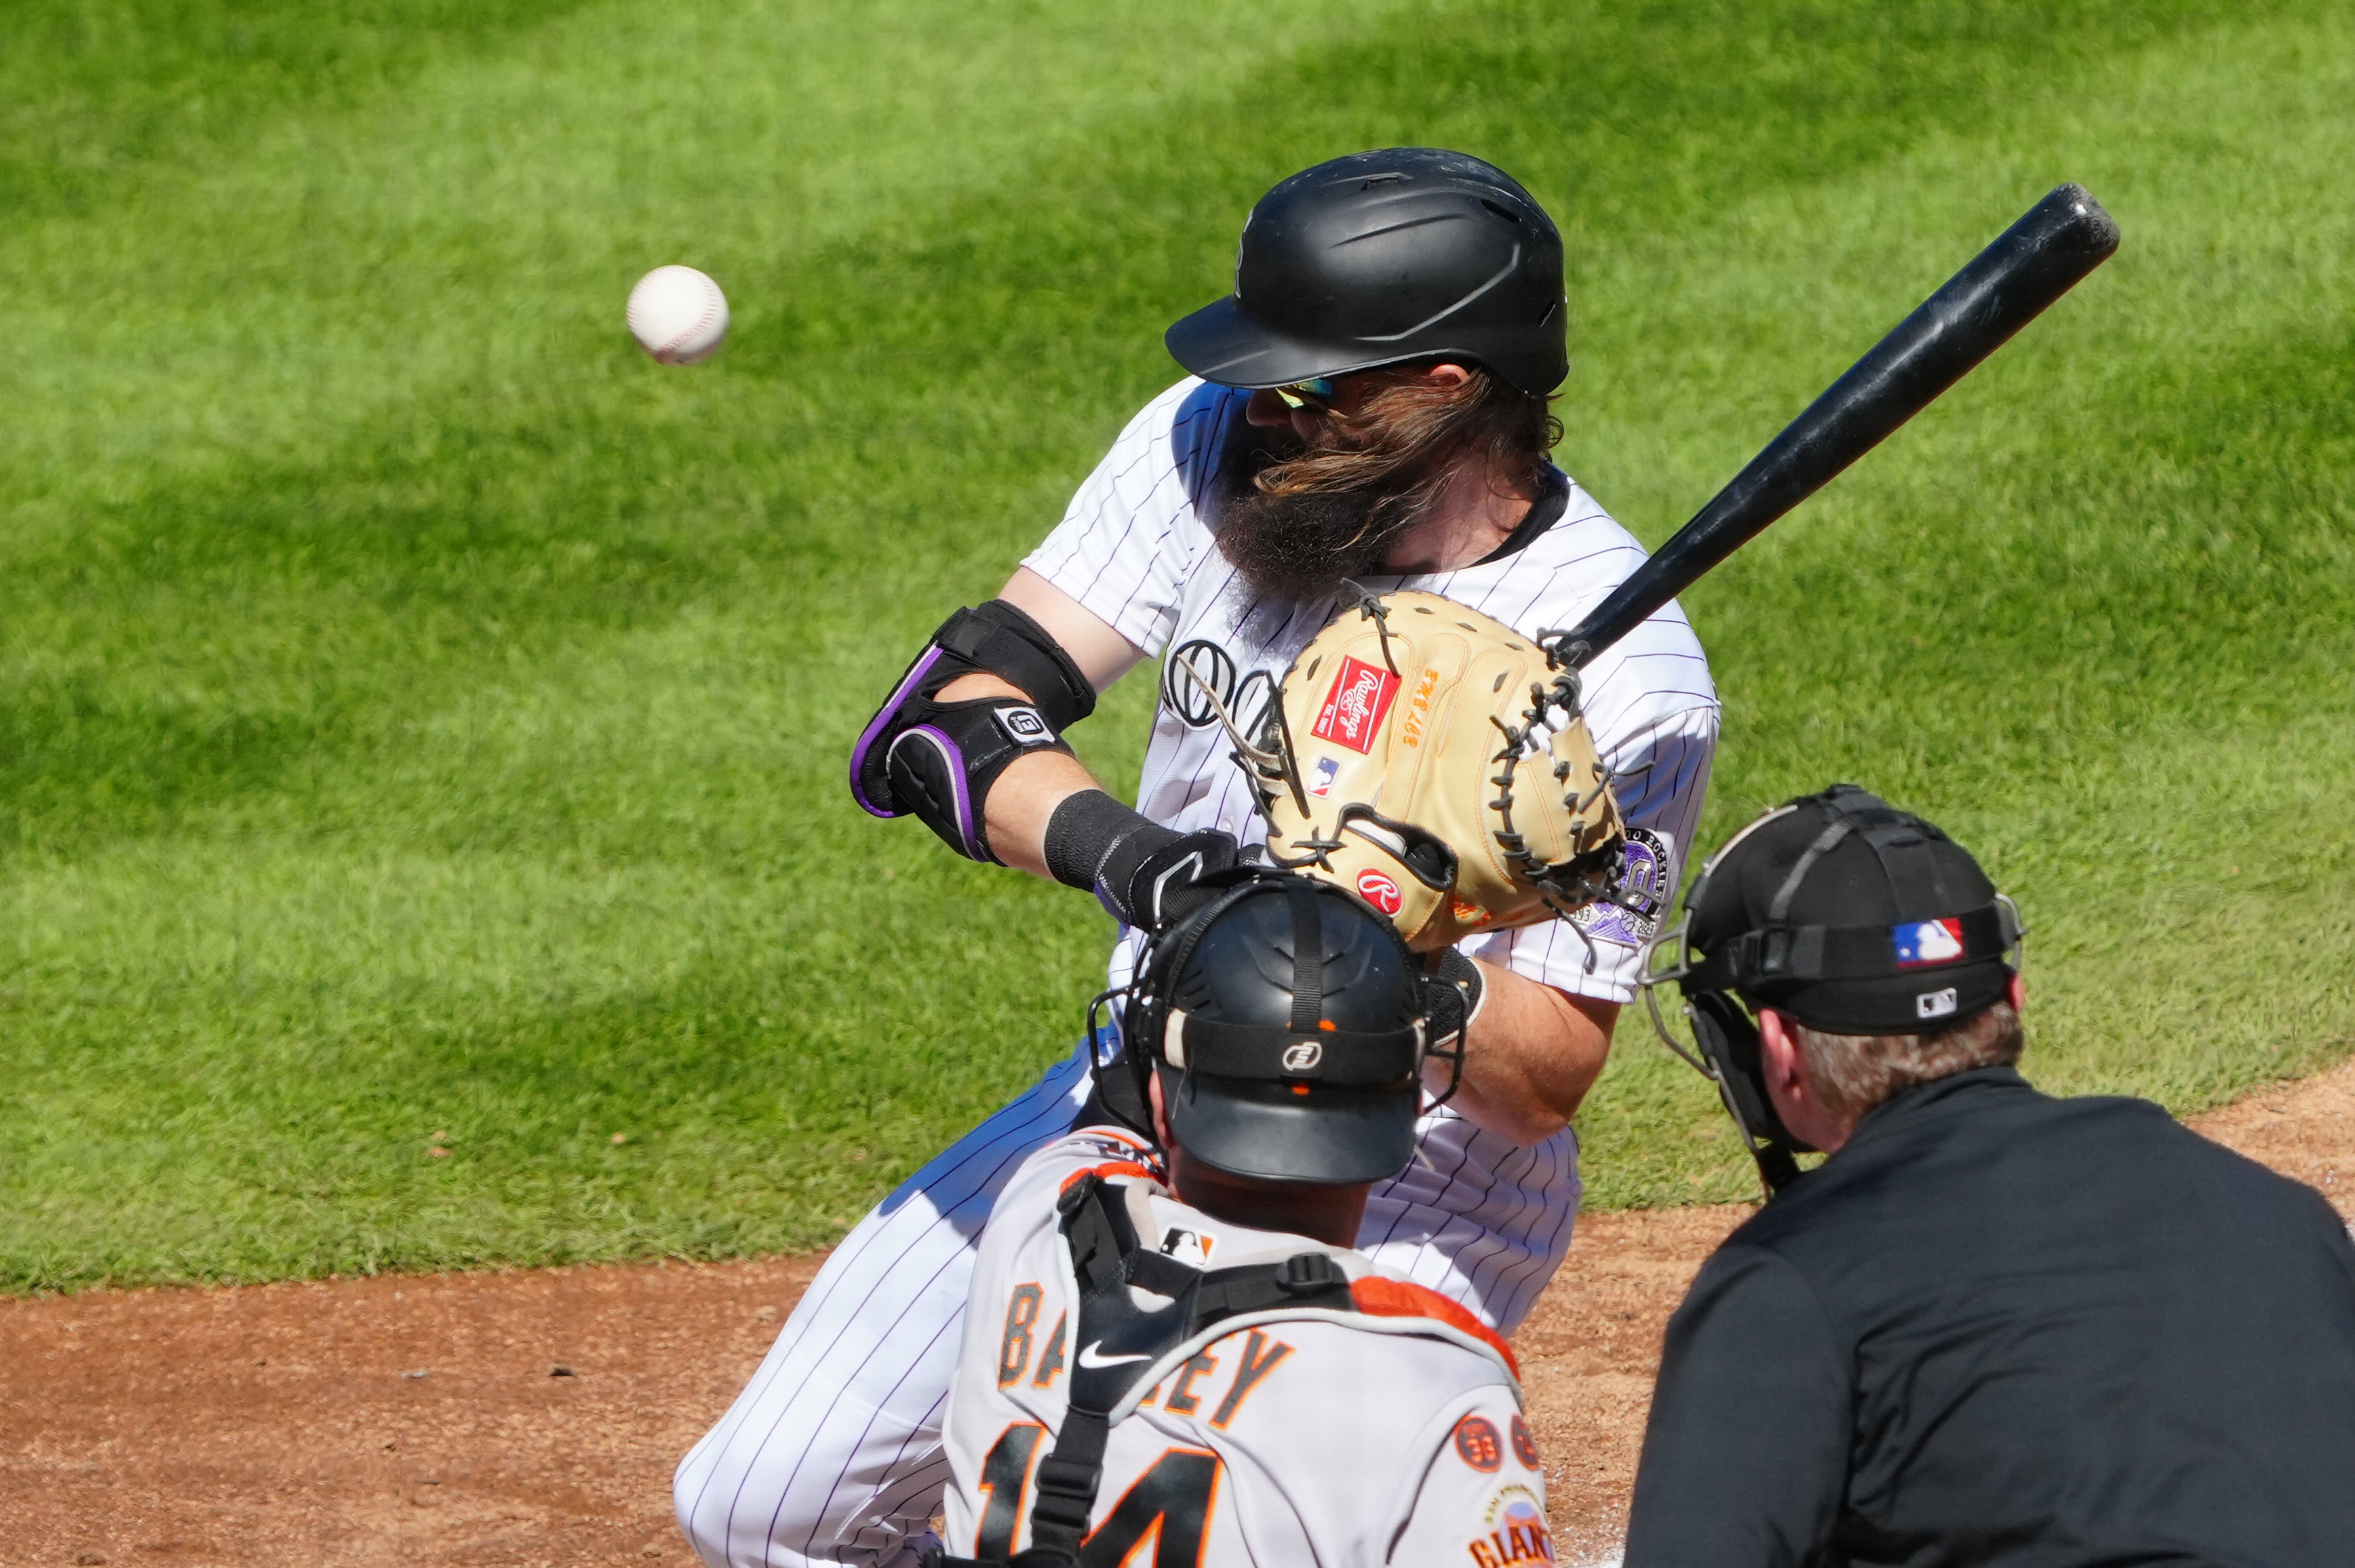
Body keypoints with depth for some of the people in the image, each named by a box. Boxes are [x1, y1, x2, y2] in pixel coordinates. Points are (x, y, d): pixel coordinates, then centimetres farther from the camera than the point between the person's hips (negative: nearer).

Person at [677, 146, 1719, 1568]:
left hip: (1404, 1220, -5)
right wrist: (1110, 845, -37)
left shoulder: (1627, 678, -24)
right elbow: (941, 723, -17)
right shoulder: (1215, 453, -11)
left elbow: (1545, 1085, -21)